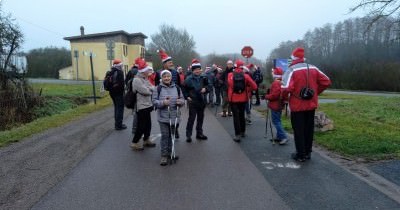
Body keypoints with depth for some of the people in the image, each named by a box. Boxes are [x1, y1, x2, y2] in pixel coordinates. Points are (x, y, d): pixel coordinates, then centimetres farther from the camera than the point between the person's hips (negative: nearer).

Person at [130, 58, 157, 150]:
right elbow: (146, 91, -23)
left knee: (148, 124, 17)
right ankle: (134, 143, 10)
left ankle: (146, 140, 32)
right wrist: (151, 89, -3)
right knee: (141, 126, -3)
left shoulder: (145, 79, 12)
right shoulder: (137, 80, -18)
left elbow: (152, 88, 12)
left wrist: (150, 88, -10)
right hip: (141, 106, -9)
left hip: (147, 105, 9)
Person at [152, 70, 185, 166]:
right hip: (163, 116, -3)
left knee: (172, 135, 15)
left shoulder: (176, 87, 4)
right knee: (165, 135, -2)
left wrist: (181, 101, -13)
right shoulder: (158, 88, -5)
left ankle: (170, 152, 31)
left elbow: (182, 99, 9)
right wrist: (163, 102, -23)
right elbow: (154, 101, -6)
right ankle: (164, 155, 8)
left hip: (174, 116, 4)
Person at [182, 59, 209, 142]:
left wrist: (205, 89, -7)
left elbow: (207, 86, 13)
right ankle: (188, 135, 7)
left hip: (202, 102, 4)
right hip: (193, 102, -4)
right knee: (191, 119, -3)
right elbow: (184, 89, 0)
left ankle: (199, 133, 27)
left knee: (200, 118, 13)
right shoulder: (189, 79, -6)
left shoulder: (203, 78, 3)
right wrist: (187, 97, -8)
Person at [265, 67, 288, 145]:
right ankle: (279, 137, 22)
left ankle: (283, 137, -9)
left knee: (276, 121, -5)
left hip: (275, 106, -10)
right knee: (278, 121, 16)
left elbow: (274, 95, -25)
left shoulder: (275, 83, -19)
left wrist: (266, 96, -10)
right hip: (280, 105, 10)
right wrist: (269, 92, 10)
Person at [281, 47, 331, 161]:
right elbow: (326, 82, 8)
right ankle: (307, 152, 27)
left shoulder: (291, 70, -13)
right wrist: (315, 92, 15)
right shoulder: (313, 68, 5)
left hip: (297, 105, -5)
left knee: (298, 130, 5)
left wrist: (284, 97, -6)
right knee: (309, 129, 16)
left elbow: (287, 88, -25)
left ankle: (301, 155, 11)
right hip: (311, 104, 6)